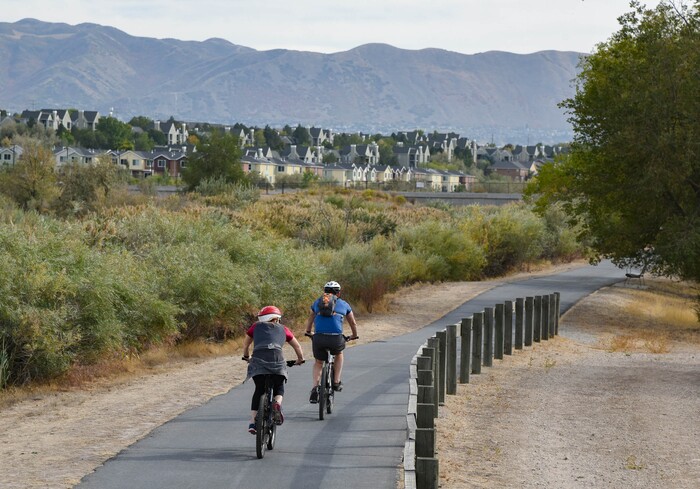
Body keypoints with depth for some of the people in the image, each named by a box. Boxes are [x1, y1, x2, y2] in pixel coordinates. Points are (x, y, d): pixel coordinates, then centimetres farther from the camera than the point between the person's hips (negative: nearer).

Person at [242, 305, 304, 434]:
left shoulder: (256, 327, 25)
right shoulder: (282, 329, 27)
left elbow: (245, 344, 37)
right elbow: (297, 346, 33)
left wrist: (246, 357, 56)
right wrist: (300, 359, 51)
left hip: (258, 359, 0)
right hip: (277, 359, 0)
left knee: (259, 390, 13)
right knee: (279, 388, 18)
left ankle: (253, 421, 2)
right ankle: (277, 404, -16)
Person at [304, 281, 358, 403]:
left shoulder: (317, 302, 23)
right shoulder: (344, 304, 20)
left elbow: (310, 320, 38)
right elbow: (353, 323, 33)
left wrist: (308, 332, 56)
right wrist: (354, 336, 52)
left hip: (318, 338, 1)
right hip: (336, 338, -1)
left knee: (318, 362, 25)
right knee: (339, 354, 33)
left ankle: (315, 388, 6)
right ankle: (336, 382, 27)